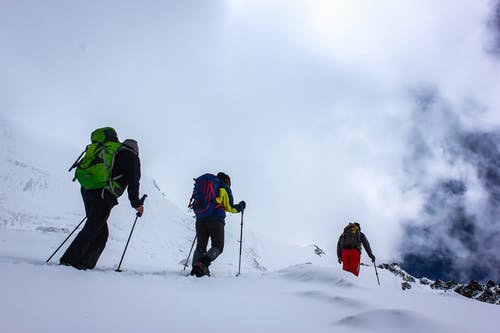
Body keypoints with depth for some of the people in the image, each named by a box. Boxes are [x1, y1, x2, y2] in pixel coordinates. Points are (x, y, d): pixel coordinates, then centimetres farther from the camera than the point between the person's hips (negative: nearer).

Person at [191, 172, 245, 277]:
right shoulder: (224, 188, 13)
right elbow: (230, 208, 6)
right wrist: (241, 206, 23)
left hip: (200, 219, 5)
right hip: (216, 219, -5)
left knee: (200, 246, 10)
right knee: (218, 246, 0)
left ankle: (195, 267, -8)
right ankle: (204, 262, -25)